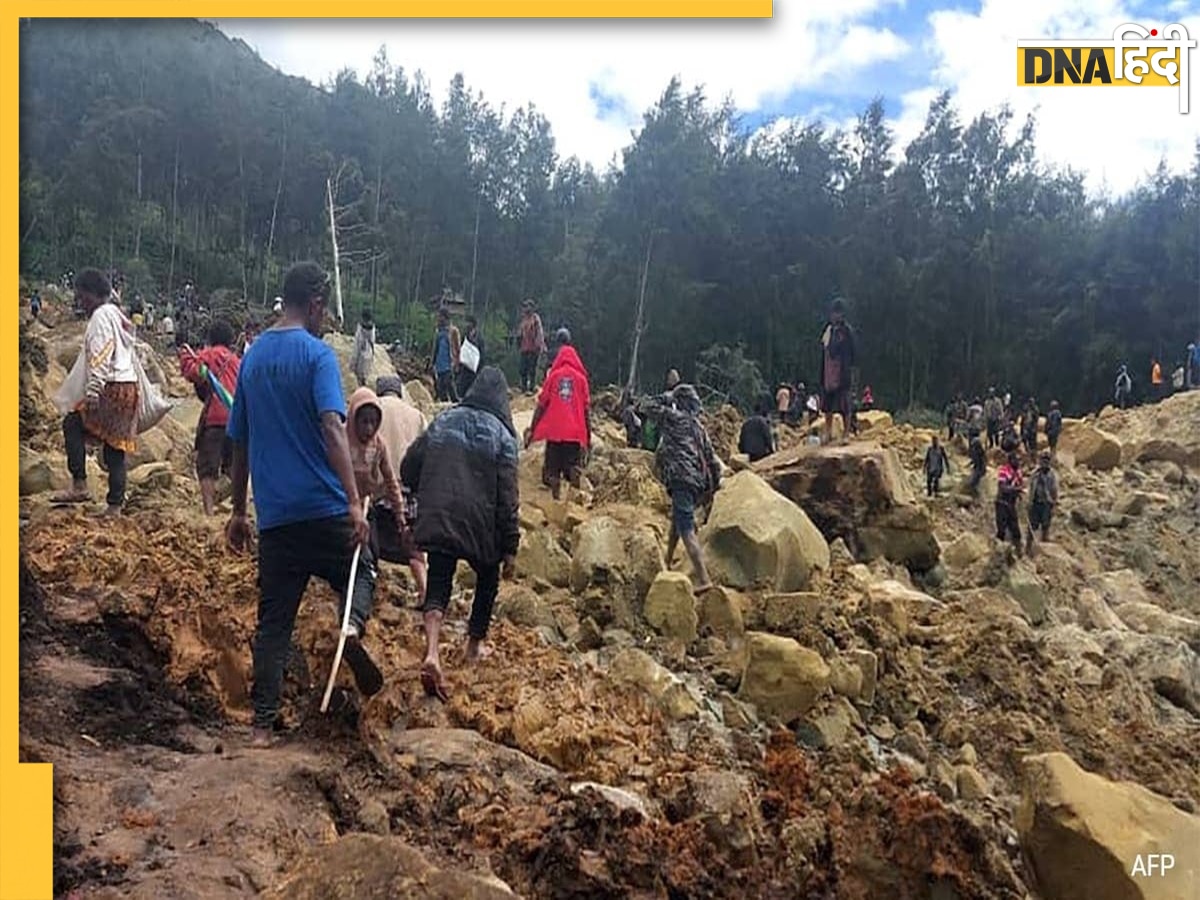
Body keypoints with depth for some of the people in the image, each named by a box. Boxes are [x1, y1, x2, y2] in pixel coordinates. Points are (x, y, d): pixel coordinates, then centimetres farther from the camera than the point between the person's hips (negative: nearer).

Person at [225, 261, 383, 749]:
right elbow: (332, 429, -20)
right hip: (323, 506, -5)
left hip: (273, 513, 5)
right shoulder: (317, 354, -7)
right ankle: (353, 625, -13)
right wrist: (354, 502, -25)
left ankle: (262, 725, 9)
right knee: (360, 571, 18)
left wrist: (238, 511, 23)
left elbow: (239, 441, 16)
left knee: (274, 619, 10)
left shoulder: (252, 357, 13)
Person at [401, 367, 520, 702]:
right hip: (481, 526, -2)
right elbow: (507, 497, -8)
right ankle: (475, 645, 34)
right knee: (487, 579, 23)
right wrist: (510, 548, -4)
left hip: (437, 521, 2)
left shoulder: (442, 422, 7)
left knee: (438, 587, 6)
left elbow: (408, 470, 9)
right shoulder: (501, 435, -4)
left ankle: (431, 653, -16)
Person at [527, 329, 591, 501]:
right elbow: (587, 409, 2)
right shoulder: (581, 377, 4)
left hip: (554, 431, 0)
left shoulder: (553, 375, 3)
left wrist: (532, 431, 8)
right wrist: (589, 435, 8)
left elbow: (541, 405, 2)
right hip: (575, 433, 1)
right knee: (573, 469, 4)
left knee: (552, 472, 4)